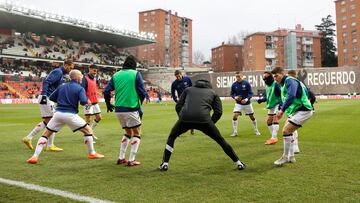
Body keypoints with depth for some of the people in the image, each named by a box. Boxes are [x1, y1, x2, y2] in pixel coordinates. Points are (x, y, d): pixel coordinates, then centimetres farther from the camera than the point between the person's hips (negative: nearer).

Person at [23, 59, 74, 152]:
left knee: (46, 122, 15)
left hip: (48, 98, 10)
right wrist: (44, 95, -29)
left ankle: (28, 138, 18)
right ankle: (50, 146, 6)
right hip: (46, 98, -10)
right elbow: (46, 82, -23)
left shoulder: (60, 73, 19)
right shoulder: (58, 72, -12)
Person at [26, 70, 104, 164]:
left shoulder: (62, 86, 15)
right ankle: (92, 153, 17)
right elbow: (83, 101, -15)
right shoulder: (80, 88, 0)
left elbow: (51, 98, 18)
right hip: (71, 115, -4)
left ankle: (35, 156, 3)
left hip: (58, 114, 4)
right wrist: (87, 101, 8)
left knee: (46, 134, 16)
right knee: (88, 130, 13)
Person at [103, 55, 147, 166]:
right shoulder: (136, 74, -2)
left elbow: (106, 91, 4)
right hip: (131, 108, -5)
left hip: (118, 110, 5)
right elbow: (142, 92, -7)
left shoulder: (116, 75, 9)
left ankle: (121, 158, 21)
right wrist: (140, 101, 12)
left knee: (128, 132, 23)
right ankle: (131, 160, 3)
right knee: (136, 133, 9)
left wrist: (108, 104, 18)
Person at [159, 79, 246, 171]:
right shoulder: (213, 92, 28)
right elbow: (218, 111, 15)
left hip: (185, 118, 1)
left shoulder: (188, 90, 31)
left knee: (172, 137, 28)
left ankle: (165, 163, 23)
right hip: (203, 119, -1)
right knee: (220, 140, 19)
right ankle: (238, 162, 23)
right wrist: (210, 124, 23)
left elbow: (178, 106, 21)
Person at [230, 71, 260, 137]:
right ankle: (235, 132, -5)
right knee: (234, 116, -16)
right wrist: (235, 97, -18)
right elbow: (231, 94, 3)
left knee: (252, 117, 11)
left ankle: (256, 131, 32)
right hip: (238, 104, 1)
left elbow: (250, 93, -12)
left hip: (247, 103, -1)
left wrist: (246, 99, -28)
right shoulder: (234, 84, -6)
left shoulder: (246, 83, -12)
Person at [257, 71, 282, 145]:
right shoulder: (267, 86, 10)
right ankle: (273, 137, 22)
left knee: (275, 119, -20)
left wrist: (280, 104, -31)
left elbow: (281, 94, -22)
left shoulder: (276, 84, -17)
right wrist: (261, 99, 0)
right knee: (268, 121, 12)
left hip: (277, 104, -10)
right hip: (271, 105, 10)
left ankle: (274, 138, -21)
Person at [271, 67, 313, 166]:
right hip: (297, 111, 10)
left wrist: (282, 110, -30)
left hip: (303, 111, -10)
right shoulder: (284, 84, 15)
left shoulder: (290, 80, -16)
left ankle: (285, 157, -4)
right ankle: (291, 157, 22)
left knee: (286, 131, -15)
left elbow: (291, 96, -30)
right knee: (288, 131, 14)